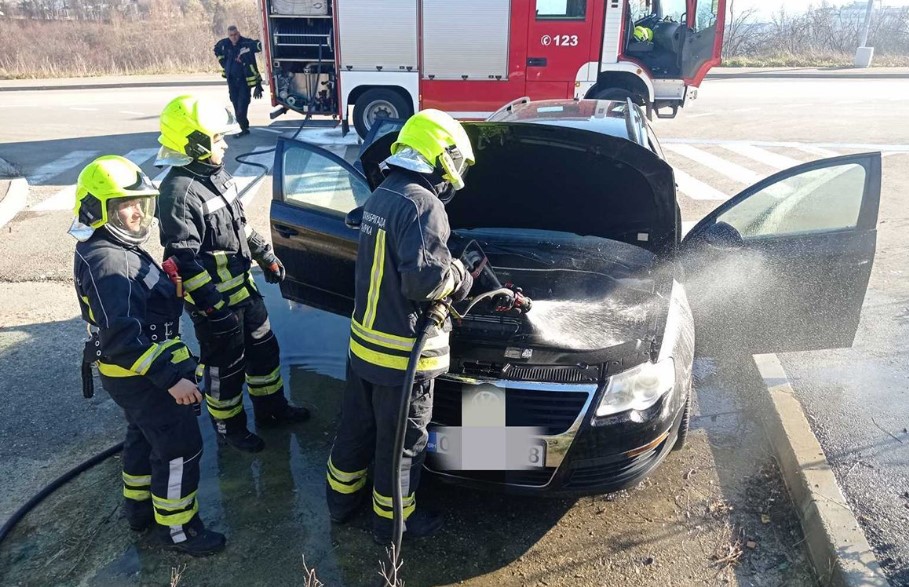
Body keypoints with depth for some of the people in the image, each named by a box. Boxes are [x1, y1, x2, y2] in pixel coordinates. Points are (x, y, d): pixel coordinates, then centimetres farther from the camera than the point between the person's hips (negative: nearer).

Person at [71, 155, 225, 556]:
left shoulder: (115, 248, 7)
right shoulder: (106, 261, -26)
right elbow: (121, 337, -35)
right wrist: (170, 377, -37)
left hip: (136, 370, 10)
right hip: (140, 375, -10)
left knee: (144, 437, 25)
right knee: (179, 447, 0)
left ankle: (139, 508, 42)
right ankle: (177, 529, 16)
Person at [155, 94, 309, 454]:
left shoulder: (216, 174, 7)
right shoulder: (180, 191, -23)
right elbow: (184, 260, -25)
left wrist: (267, 257, 18)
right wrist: (213, 306, -26)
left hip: (243, 287, 9)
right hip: (215, 300, -9)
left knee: (264, 349, 20)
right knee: (225, 367, 9)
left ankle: (271, 408, 39)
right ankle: (229, 428, 29)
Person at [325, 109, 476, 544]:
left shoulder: (382, 195, 9)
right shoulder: (422, 204, -21)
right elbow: (424, 277, -30)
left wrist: (450, 267, 12)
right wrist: (459, 277, -9)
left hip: (364, 341, 9)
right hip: (402, 351, -9)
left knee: (356, 426, 24)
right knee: (402, 441, 11)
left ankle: (341, 500, 42)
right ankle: (391, 521, 29)